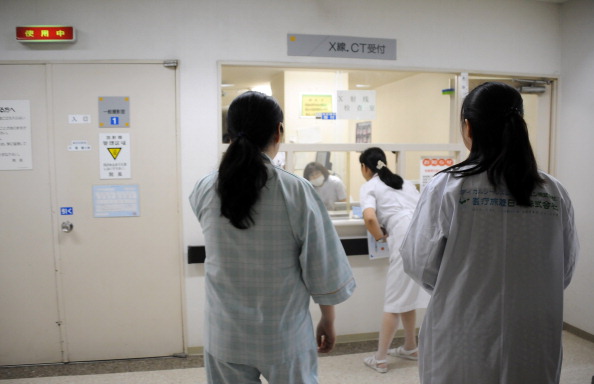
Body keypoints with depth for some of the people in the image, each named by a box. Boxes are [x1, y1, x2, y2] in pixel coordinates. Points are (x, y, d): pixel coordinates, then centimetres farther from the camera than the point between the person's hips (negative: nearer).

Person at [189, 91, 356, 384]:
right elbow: (322, 269, -10)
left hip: (226, 335, 2)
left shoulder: (204, 190, -8)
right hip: (284, 335, -2)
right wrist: (328, 320, 7)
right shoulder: (297, 191, -17)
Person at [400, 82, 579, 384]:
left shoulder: (446, 187, -16)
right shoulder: (555, 193, -6)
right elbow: (565, 271, 4)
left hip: (463, 346, -2)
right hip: (534, 347, 3)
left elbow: (421, 265, -10)